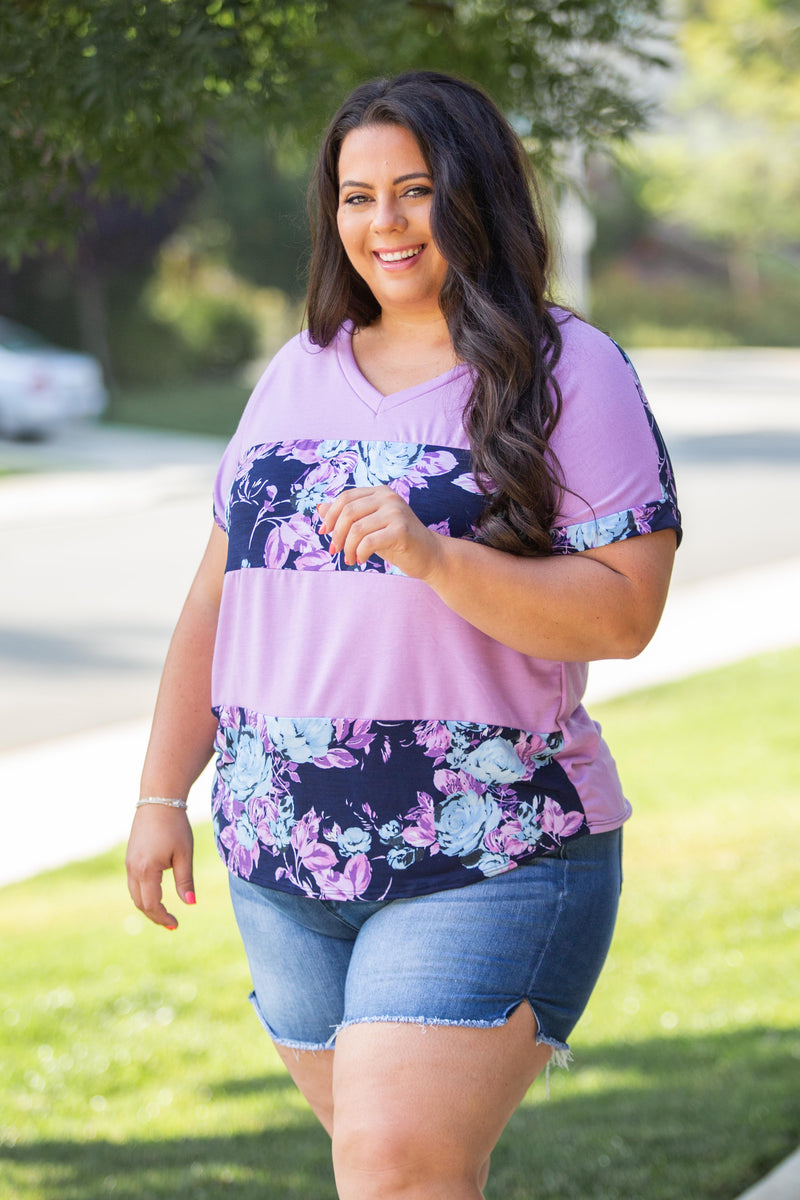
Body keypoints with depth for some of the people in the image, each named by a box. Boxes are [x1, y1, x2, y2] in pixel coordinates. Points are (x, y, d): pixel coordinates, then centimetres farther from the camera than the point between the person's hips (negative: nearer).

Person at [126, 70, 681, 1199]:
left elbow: (623, 613, -12)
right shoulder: (299, 375, 14)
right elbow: (219, 597, 17)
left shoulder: (566, 374, -3)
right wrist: (162, 794, 14)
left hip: (486, 863, -6)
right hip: (284, 863, 6)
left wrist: (433, 556, -23)